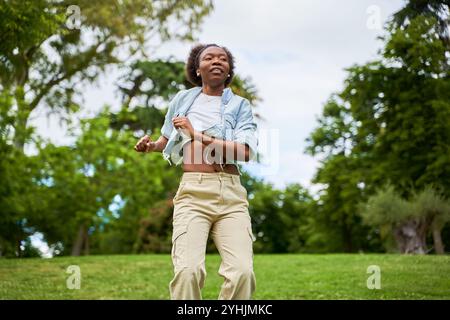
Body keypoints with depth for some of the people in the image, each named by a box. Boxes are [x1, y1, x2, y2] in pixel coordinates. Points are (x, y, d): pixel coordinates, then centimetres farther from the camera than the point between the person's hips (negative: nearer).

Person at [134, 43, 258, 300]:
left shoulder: (240, 105, 12)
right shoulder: (182, 99, 18)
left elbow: (246, 152, -5)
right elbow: (168, 138, 35)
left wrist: (198, 135, -6)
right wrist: (151, 146, 12)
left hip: (231, 193, 0)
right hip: (193, 191, 0)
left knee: (242, 271, -21)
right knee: (188, 270, -23)